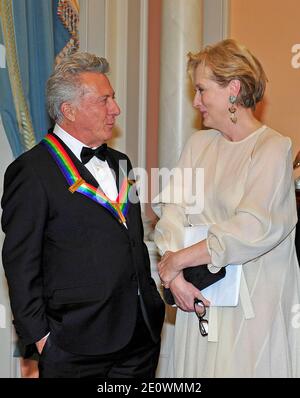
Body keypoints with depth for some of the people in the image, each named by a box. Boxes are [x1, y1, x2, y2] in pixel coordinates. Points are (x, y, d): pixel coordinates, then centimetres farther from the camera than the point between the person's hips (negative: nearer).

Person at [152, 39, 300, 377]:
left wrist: (177, 260, -15)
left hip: (253, 305, -5)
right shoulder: (198, 144, 8)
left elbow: (252, 229, -19)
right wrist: (174, 275, -15)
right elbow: (173, 210, 0)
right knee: (198, 369, 10)